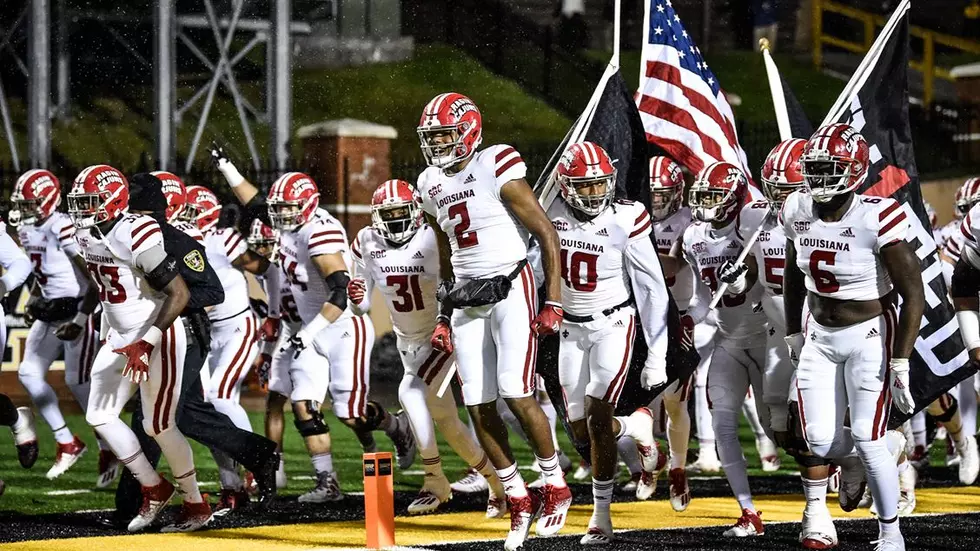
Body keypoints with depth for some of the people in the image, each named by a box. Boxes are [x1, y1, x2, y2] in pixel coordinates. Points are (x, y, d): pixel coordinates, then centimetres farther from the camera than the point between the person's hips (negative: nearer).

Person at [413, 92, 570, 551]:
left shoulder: (497, 170, -10)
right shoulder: (433, 186, 11)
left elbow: (547, 236, -9)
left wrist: (553, 303, -12)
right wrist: (444, 318, 19)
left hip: (510, 289, -7)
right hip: (467, 300, 7)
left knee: (516, 394, -16)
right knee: (478, 405, -1)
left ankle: (556, 486, 3)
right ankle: (519, 499, 10)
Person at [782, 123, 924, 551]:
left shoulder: (876, 220, -23)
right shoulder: (798, 211, -6)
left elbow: (913, 297, -18)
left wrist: (900, 362, -20)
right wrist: (793, 332, 17)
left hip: (869, 335, -5)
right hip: (819, 335, 5)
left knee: (869, 439, -7)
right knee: (820, 442, 1)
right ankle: (851, 462, 38)